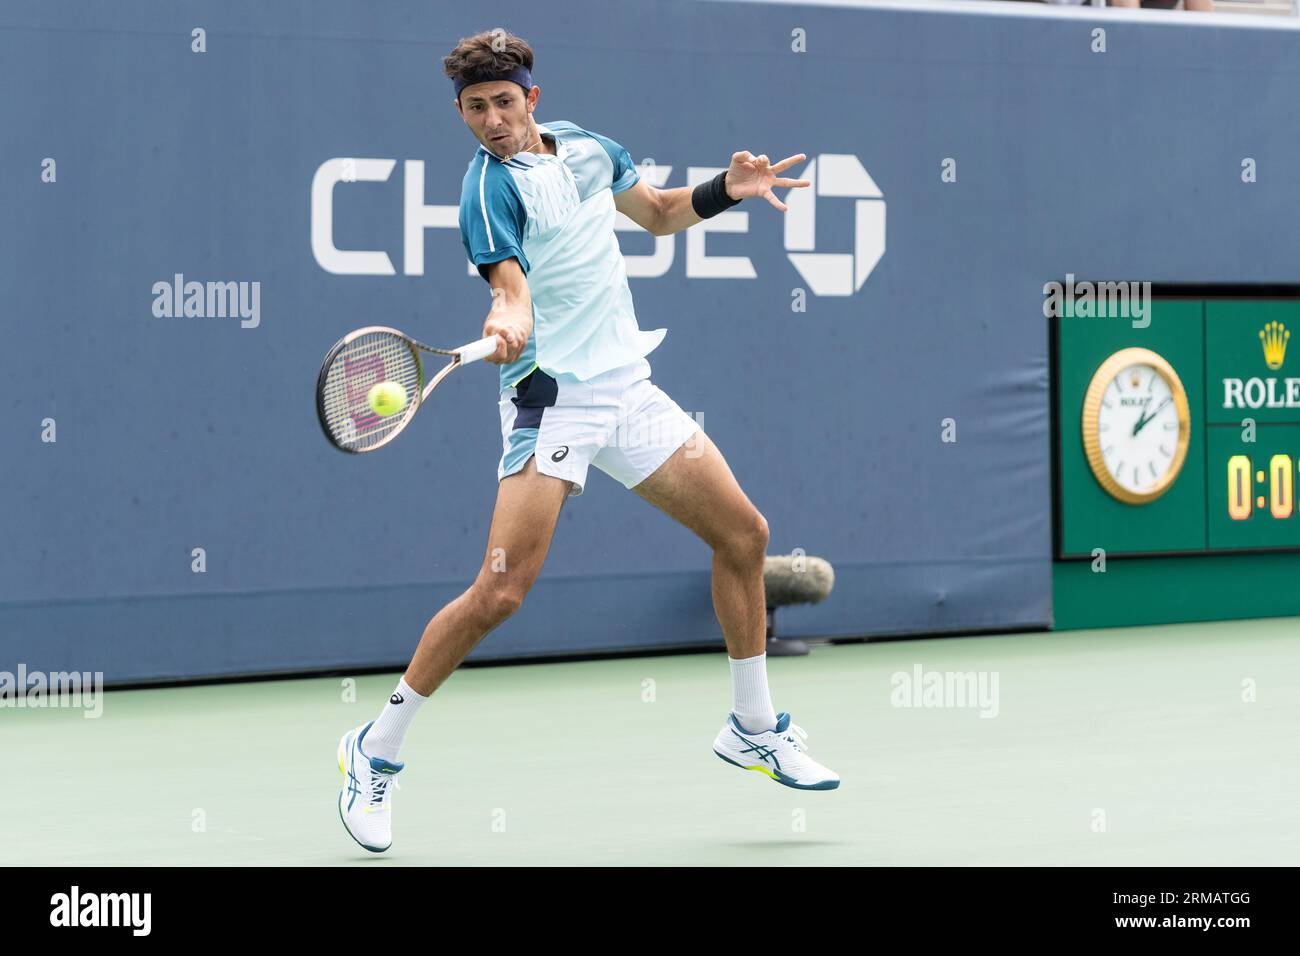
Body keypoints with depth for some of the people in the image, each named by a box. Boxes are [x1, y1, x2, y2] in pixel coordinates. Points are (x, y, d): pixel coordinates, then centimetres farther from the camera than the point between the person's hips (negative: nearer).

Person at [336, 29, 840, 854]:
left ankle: (754, 730, 26)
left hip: (628, 385, 7)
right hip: (552, 396, -7)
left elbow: (658, 213, 23)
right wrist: (507, 326, -49)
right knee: (501, 593, -18)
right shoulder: (491, 186, -13)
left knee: (743, 534, 9)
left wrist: (726, 189, 6)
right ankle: (375, 754, -5)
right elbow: (513, 287, -27)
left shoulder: (584, 145, 8)